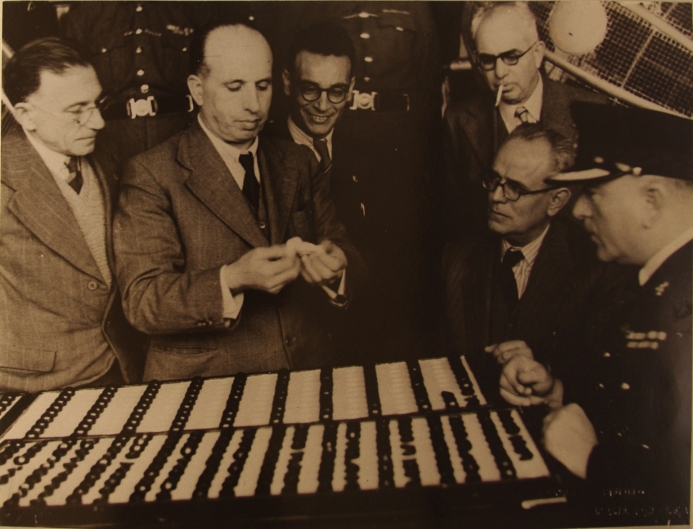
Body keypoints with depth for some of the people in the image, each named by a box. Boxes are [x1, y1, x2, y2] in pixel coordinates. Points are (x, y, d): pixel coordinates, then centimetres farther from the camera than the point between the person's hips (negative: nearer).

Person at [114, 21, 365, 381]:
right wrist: (232, 280, -24)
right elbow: (141, 301, -9)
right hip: (204, 381, -3)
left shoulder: (299, 163, 12)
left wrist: (336, 266, -12)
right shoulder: (152, 175, -2)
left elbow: (341, 249, 10)